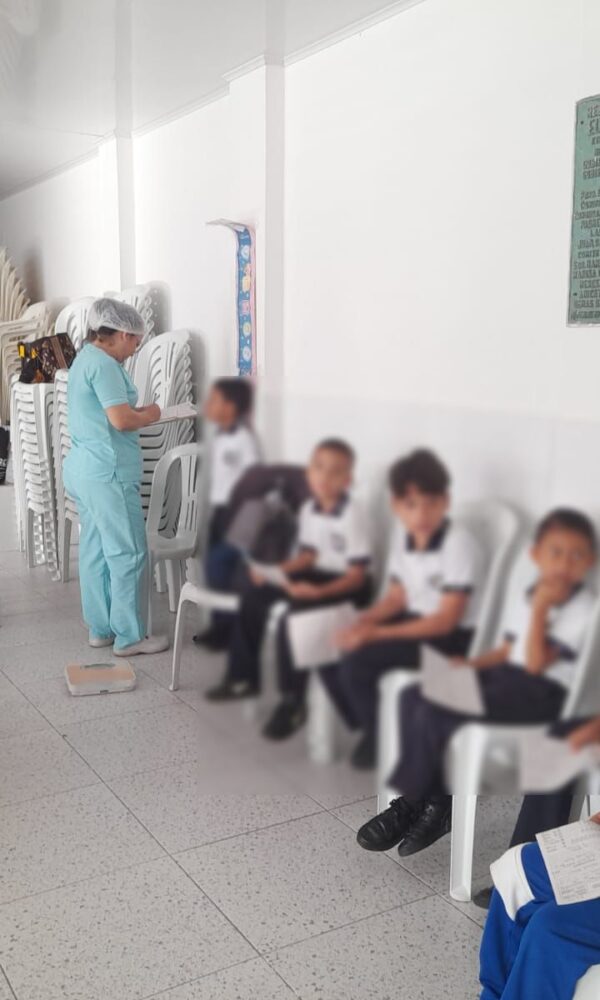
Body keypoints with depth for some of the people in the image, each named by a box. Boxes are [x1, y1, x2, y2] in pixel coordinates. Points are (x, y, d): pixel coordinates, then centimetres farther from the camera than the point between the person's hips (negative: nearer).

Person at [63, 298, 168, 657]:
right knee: (128, 553, -3)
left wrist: (138, 412, 8)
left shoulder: (84, 359, 16)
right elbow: (121, 420, -23)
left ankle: (101, 628, 22)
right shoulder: (104, 364, -16)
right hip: (108, 473, -10)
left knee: (96, 552, 13)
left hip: (85, 470, 10)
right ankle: (130, 636, 4)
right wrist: (149, 415, -5)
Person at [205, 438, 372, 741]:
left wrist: (319, 591, -34)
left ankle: (293, 701, -10)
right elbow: (309, 555, 12)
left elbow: (357, 574, -22)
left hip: (345, 586, -9)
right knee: (255, 591, 2)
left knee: (292, 619, -28)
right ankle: (244, 677, 14)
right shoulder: (309, 508, 3)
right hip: (316, 574, 9)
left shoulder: (352, 515, -21)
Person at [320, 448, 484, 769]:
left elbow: (446, 620, -23)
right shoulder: (403, 535, 0)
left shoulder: (459, 543, -22)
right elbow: (396, 597, 9)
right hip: (412, 621, 8)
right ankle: (366, 727, 15)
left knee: (356, 662, -23)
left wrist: (376, 634, -25)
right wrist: (362, 622, -11)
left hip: (450, 638, -8)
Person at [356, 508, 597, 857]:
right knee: (414, 696, -9)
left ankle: (415, 802, -1)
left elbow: (535, 663, -18)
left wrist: (540, 609, -20)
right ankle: (437, 804, -5)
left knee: (434, 714, -23)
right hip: (507, 674, 8)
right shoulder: (528, 597, 12)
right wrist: (472, 663, 5)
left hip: (541, 694, -8)